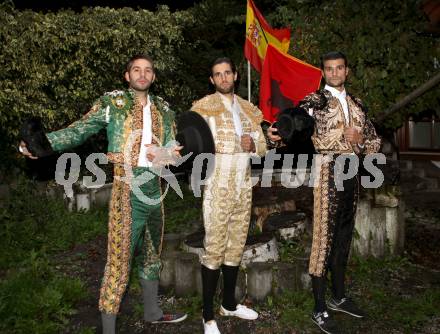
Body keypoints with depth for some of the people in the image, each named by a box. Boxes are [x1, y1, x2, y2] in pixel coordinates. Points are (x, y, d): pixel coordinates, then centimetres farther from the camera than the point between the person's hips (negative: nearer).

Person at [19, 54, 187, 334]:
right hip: (126, 191, -6)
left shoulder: (163, 108, 11)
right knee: (120, 260, -4)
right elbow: (79, 131, -9)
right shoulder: (112, 102, -2)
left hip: (154, 190, 6)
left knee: (152, 254, 19)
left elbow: (173, 146, 12)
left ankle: (152, 311, 37)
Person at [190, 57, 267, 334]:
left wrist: (252, 144, -7)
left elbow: (263, 146, 14)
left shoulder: (248, 109, 14)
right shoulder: (204, 106, 0)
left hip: (244, 186, 5)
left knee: (237, 246, 13)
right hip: (218, 185, -5)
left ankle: (229, 303, 29)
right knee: (214, 248, -3)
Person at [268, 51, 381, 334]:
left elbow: (376, 141, 17)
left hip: (352, 174, 6)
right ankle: (320, 310, 7)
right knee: (325, 238, -4)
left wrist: (360, 138, -5)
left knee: (344, 237, 15)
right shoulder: (315, 100, -1)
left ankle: (338, 297, 31)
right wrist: (276, 132, -41)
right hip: (328, 173, -6)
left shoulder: (357, 104, 16)